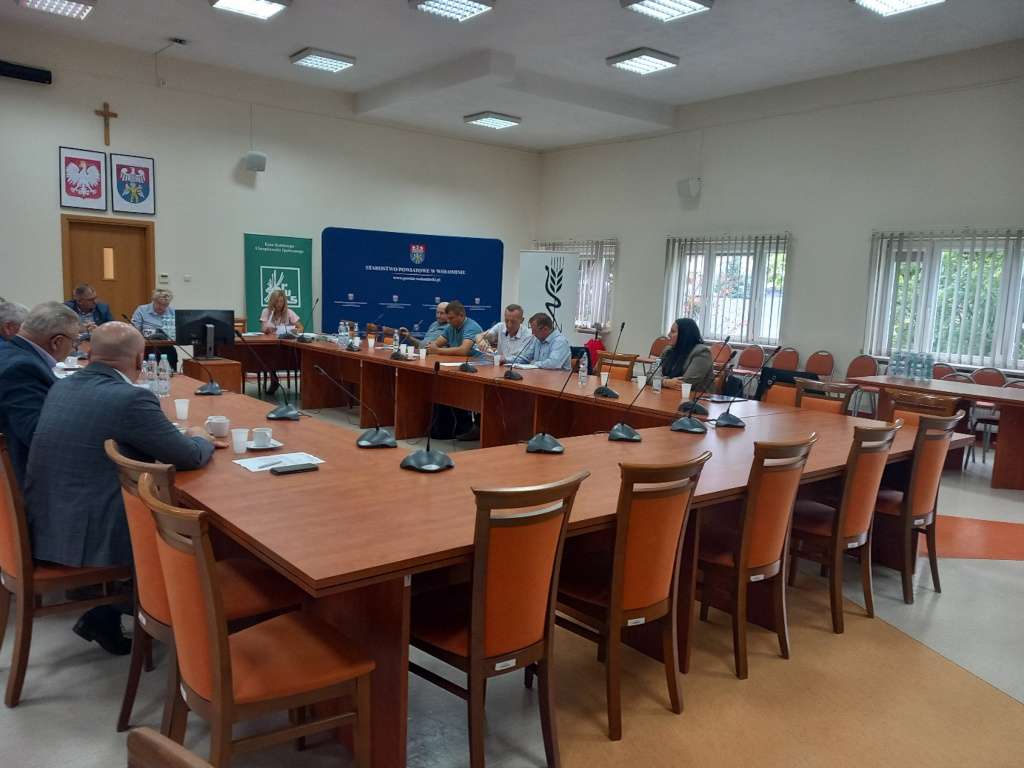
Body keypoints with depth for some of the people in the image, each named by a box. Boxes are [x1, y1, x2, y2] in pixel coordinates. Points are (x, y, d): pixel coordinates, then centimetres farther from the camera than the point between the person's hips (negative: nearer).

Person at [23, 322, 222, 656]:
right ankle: (105, 615, 16)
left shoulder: (61, 387, 7)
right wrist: (201, 438, 12)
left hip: (43, 528, 8)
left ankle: (104, 614, 25)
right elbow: (190, 457, -11)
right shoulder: (132, 398, -18)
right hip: (87, 535, -8)